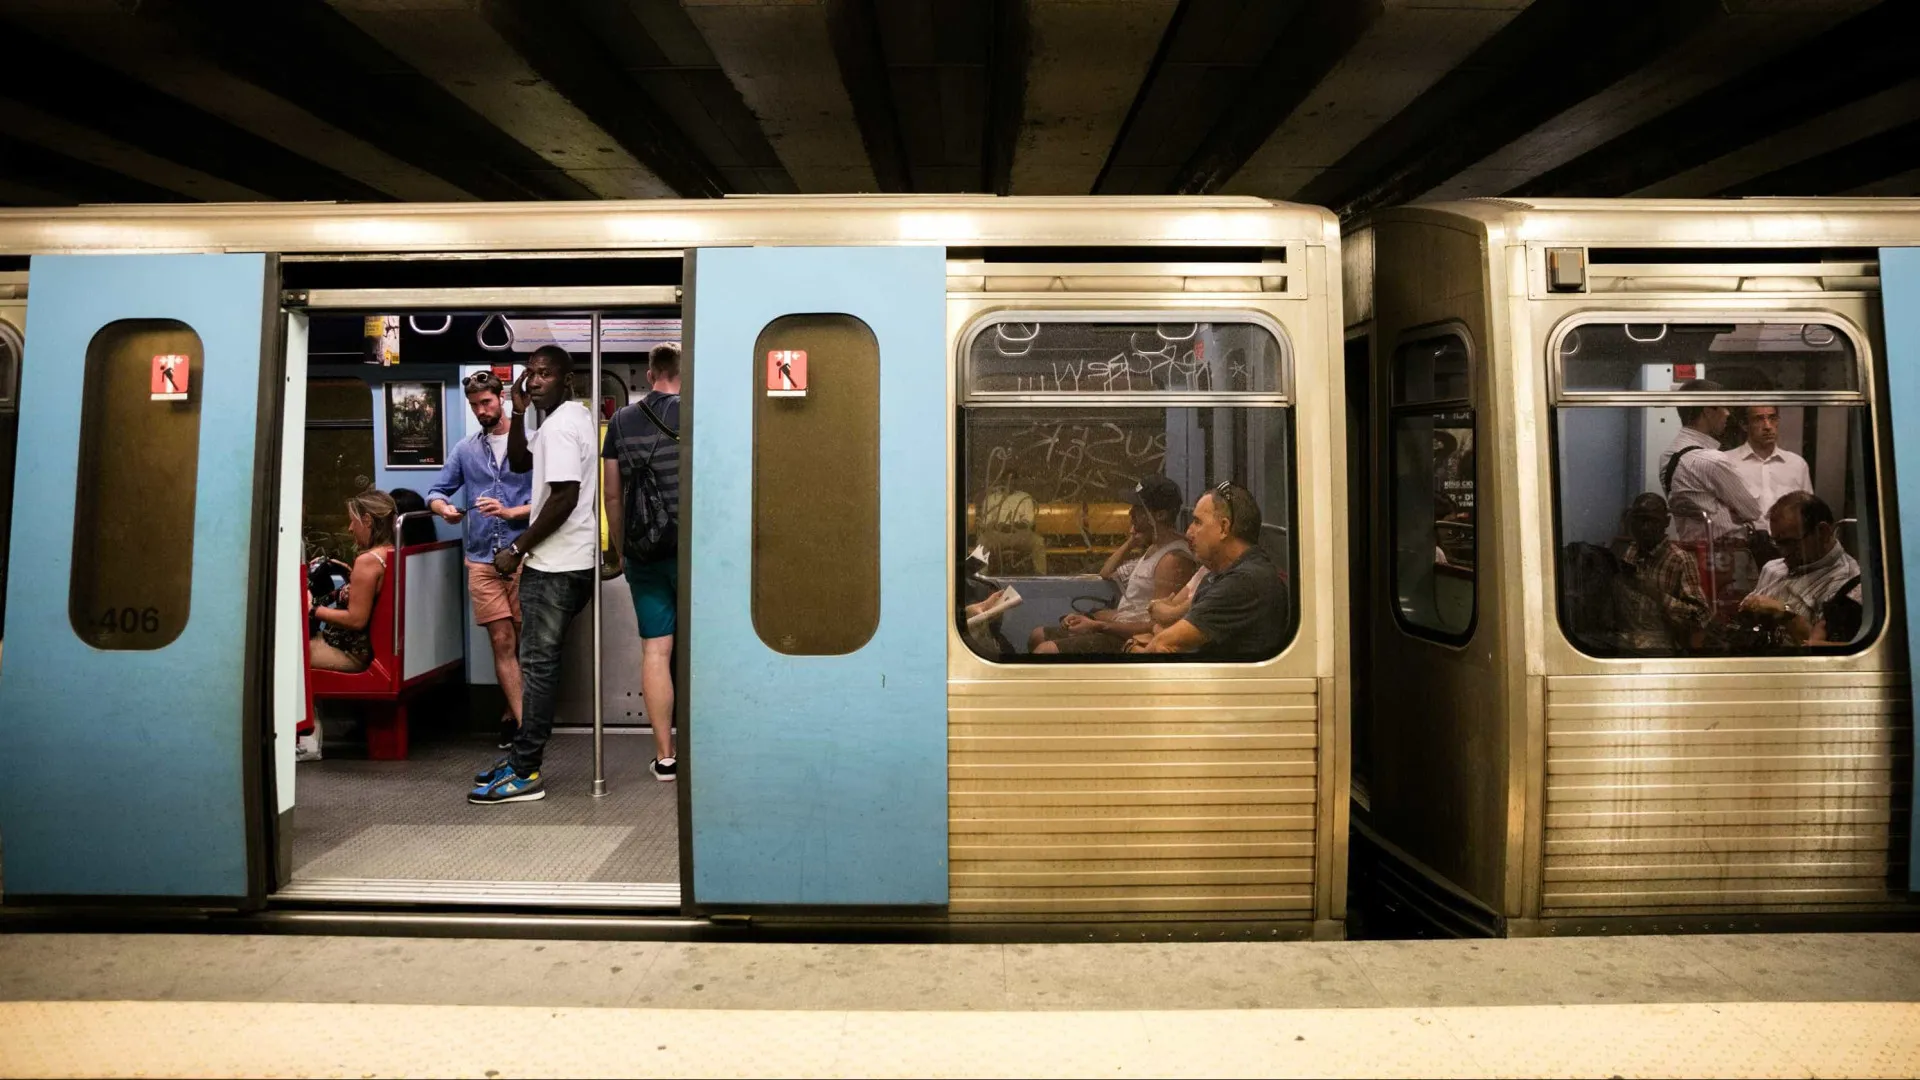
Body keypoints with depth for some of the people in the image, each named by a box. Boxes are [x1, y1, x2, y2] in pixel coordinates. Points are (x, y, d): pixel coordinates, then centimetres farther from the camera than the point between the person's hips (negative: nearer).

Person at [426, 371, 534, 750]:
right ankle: (524, 721, 0)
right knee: (502, 641, -1)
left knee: (524, 641, 3)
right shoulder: (465, 449, 13)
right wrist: (444, 508, -6)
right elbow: (437, 492, 16)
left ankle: (512, 715, 20)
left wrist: (510, 512, -16)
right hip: (482, 559, 3)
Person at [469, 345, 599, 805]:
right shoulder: (575, 417, 16)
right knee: (540, 660, 15)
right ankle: (524, 753, 24)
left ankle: (525, 772, 1)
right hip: (572, 560, 10)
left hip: (554, 565, -10)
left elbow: (564, 498, -23)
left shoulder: (559, 426, -15)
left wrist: (518, 549, -16)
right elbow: (519, 464, 22)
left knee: (537, 663, -5)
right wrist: (519, 412, 9)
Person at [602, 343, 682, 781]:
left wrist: (619, 550, 19)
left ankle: (664, 756, 10)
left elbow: (612, 495, 10)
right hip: (689, 548, -3)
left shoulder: (621, 421, 7)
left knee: (655, 650, 6)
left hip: (643, 552, 3)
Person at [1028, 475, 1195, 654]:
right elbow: (1106, 573, 21)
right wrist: (1131, 542, 8)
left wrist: (1097, 626, -21)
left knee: (1044, 650, -20)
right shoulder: (1157, 546, 12)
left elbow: (1157, 627, -24)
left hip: (1129, 639, -11)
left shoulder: (1173, 559, -21)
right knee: (1039, 636, 17)